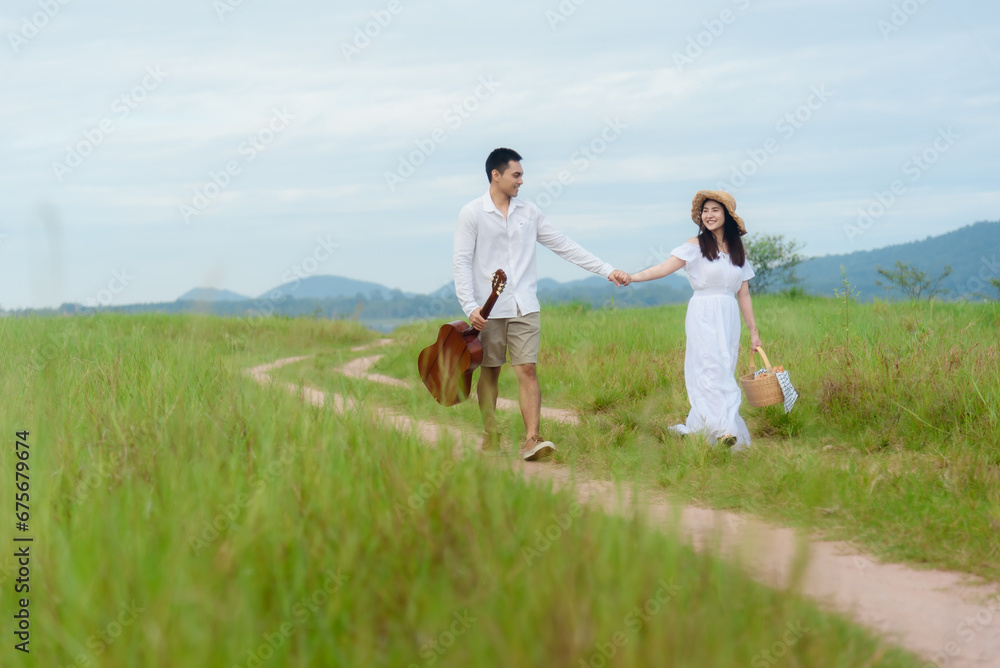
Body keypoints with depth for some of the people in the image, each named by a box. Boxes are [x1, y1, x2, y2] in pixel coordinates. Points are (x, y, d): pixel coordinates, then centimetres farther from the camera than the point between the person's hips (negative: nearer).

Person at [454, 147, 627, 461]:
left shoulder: (528, 212, 8)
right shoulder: (472, 214, -3)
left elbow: (563, 245, 11)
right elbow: (462, 262, -7)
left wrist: (606, 270, 8)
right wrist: (470, 306, -17)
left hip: (524, 307, 3)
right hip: (488, 309, -2)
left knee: (527, 369, -6)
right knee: (489, 371, 6)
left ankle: (532, 440, -12)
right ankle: (490, 438, 17)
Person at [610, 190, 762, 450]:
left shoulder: (738, 250, 12)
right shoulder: (696, 246, -1)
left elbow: (743, 294, 14)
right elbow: (664, 268, -12)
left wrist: (753, 332, 14)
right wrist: (631, 277, -28)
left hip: (729, 319, 5)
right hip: (703, 317, -5)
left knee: (723, 372, 3)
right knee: (713, 369, -16)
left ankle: (696, 429, 10)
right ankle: (723, 428, -24)